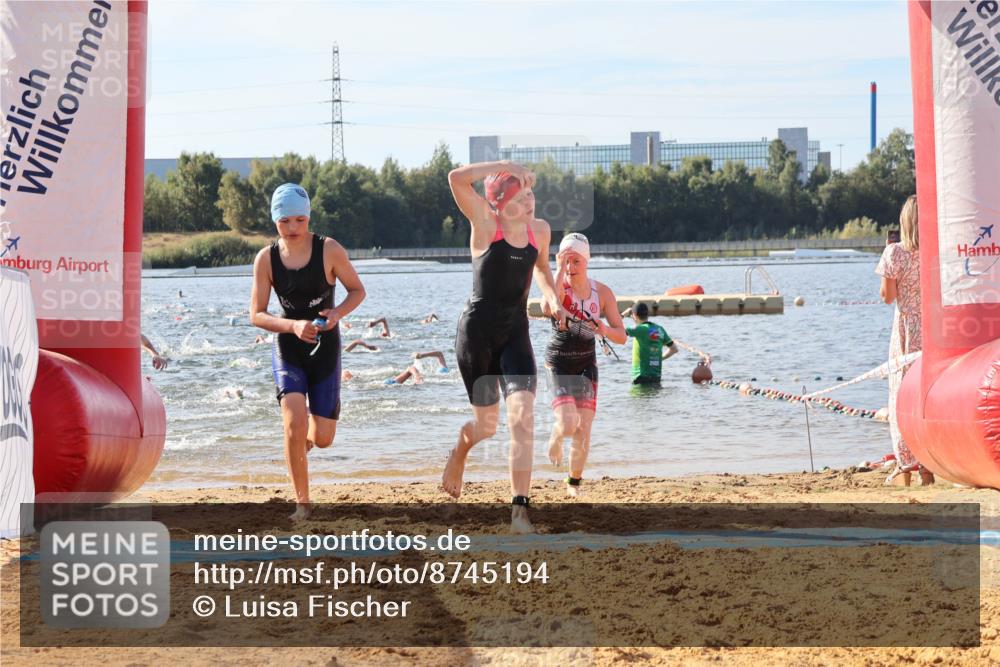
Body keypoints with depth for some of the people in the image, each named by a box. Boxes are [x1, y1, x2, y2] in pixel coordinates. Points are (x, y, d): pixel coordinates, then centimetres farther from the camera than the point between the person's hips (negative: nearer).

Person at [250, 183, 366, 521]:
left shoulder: (329, 250, -9)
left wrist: (337, 313, -19)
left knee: (323, 438, 1)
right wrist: (293, 325, -23)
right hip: (288, 349, 0)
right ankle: (302, 502, -4)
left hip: (325, 347, 0)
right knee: (294, 423, -19)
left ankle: (305, 438, 41)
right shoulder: (266, 259, -7)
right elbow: (256, 315, -5)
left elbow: (357, 291, 2)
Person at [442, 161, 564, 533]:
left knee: (522, 415, -17)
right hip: (477, 331, -3)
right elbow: (457, 178, -26)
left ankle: (519, 511, -19)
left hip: (516, 334, 3)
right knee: (486, 426, 7)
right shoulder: (485, 223, -10)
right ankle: (459, 452, 46)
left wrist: (550, 293, 9)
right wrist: (506, 166, -21)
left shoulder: (539, 230, 4)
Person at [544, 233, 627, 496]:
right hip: (558, 363, -3)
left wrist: (604, 330, -26)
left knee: (584, 430, -2)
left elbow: (621, 336, -4)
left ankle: (574, 482, 19)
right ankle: (555, 437, 19)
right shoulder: (559, 286, -9)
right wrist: (560, 269, -32)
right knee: (568, 423, -19)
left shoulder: (602, 292, -3)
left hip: (586, 364, 3)